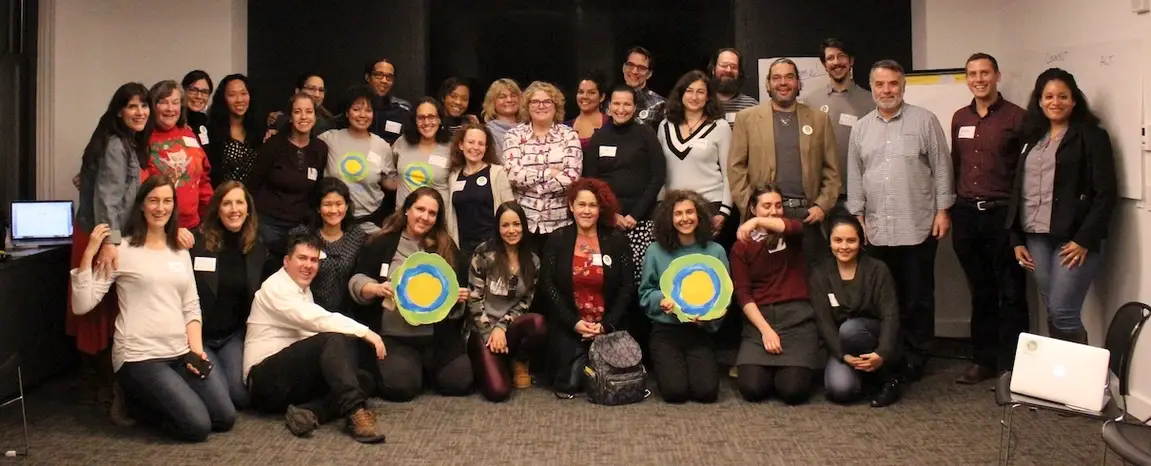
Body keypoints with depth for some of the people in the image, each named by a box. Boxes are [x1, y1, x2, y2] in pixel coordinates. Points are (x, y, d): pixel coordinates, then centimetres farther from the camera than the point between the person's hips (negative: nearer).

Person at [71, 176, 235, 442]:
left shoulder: (181, 252, 14)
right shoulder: (123, 250, -5)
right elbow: (81, 306, -10)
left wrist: (196, 349, -1)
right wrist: (89, 255, -18)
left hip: (181, 353, 6)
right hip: (139, 357, -6)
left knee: (225, 418, -3)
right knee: (198, 426, -15)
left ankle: (157, 402, 19)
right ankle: (142, 403, 13)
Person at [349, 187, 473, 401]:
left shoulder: (447, 247, 8)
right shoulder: (382, 242, 1)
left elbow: (461, 286, 14)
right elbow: (356, 280, -1)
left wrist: (460, 296, -9)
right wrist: (376, 289, -21)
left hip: (438, 335, 2)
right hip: (393, 336, -2)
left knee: (460, 382, -11)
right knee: (401, 387, -23)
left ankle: (427, 367, 22)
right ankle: (416, 366, 15)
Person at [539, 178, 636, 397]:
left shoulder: (617, 240, 1)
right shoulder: (557, 239, 1)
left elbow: (627, 287, -1)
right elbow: (547, 285, -3)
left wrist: (606, 324, -11)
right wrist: (573, 322, -13)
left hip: (607, 327, 1)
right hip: (568, 327, 0)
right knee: (569, 384, -11)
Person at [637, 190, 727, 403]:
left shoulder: (715, 251, 0)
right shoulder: (656, 251, -2)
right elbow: (645, 293, 5)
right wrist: (661, 299, -17)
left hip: (700, 331, 1)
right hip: (665, 330, -1)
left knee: (707, 391, -17)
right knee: (675, 391, -18)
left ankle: (696, 365, 19)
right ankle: (664, 364, 18)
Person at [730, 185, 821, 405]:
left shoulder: (791, 238, 10)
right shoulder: (741, 247, 9)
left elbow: (796, 227, -17)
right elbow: (742, 294, -1)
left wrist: (757, 222, -31)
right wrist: (765, 330, -13)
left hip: (797, 316, -1)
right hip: (760, 318, 1)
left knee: (792, 390, -19)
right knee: (752, 388, -17)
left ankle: (789, 367, 17)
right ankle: (772, 366, 16)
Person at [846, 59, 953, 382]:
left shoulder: (925, 120, 1)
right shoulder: (861, 128, 11)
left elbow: (941, 168, 0)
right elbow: (854, 177, 12)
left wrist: (942, 210, -5)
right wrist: (858, 216, 6)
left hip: (918, 227, -3)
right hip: (876, 230, 3)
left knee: (918, 296, 5)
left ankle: (915, 358, 16)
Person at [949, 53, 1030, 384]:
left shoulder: (1015, 117, -5)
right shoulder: (960, 118, 11)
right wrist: (952, 208, 12)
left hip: (1002, 214, -5)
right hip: (966, 215, 5)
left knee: (1011, 294, 2)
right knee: (980, 292, 14)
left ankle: (1012, 365, 11)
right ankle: (984, 359, 23)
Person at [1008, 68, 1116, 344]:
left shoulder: (1092, 136, -1)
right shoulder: (1032, 138, 15)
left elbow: (1106, 194, -7)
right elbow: (1018, 191, 15)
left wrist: (1084, 239, -14)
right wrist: (1017, 239, 9)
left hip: (1074, 238, -5)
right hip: (1036, 237, 5)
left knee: (1063, 313, -9)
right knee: (1052, 313, 7)